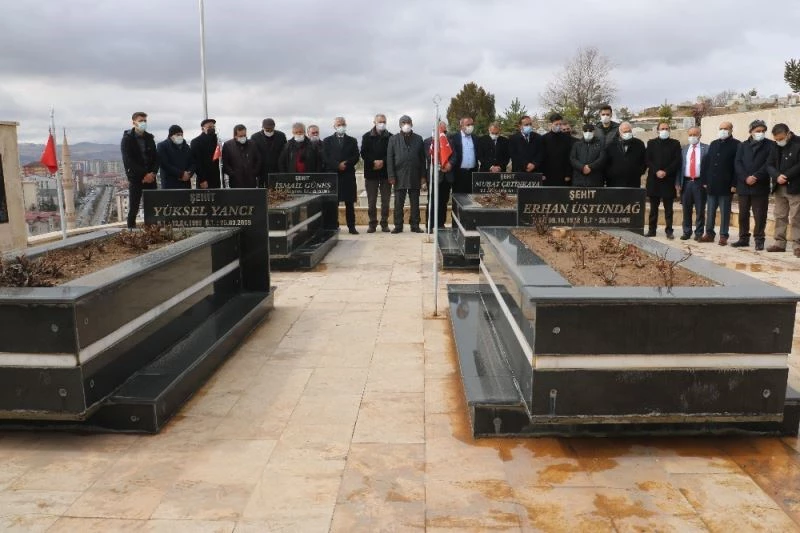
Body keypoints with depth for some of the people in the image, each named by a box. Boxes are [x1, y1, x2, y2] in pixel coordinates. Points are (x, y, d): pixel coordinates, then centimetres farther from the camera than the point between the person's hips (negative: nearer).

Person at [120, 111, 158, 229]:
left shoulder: (149, 138, 13)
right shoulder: (127, 139, -1)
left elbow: (156, 157, 10)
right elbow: (128, 161, -9)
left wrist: (153, 173, -7)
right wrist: (144, 174, -15)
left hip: (150, 178, 4)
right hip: (135, 179, -4)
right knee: (133, 208, -3)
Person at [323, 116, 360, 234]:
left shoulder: (352, 141, 14)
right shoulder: (327, 141, 11)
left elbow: (356, 157, 5)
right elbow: (325, 158, 0)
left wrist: (346, 164, -11)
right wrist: (338, 165, -13)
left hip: (348, 175, 1)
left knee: (350, 203, 0)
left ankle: (351, 227, 2)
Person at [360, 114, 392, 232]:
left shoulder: (390, 137, 4)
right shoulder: (367, 137, 6)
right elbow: (363, 153, -1)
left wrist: (383, 162, -14)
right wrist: (374, 162, -14)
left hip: (386, 172, 0)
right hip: (371, 172, 0)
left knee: (385, 200, 3)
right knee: (371, 201, 2)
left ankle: (385, 223, 10)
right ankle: (372, 224, 10)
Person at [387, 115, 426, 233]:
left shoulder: (418, 139, 10)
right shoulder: (394, 139, 7)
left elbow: (422, 159, 8)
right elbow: (389, 158, 2)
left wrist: (423, 176, 2)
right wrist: (391, 176, -7)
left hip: (415, 177, 1)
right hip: (399, 177, -1)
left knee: (415, 203, 5)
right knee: (398, 203, 1)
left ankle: (415, 225, 11)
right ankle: (398, 225, 7)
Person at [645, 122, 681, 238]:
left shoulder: (675, 144, 7)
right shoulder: (651, 143, 10)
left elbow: (677, 161, 0)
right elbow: (647, 160, 2)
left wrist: (666, 172, -12)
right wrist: (656, 171, -11)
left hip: (669, 180, -1)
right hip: (654, 179, 1)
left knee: (668, 208, 0)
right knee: (653, 207, 6)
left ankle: (669, 230, 2)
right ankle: (651, 230, 9)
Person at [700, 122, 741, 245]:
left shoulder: (736, 145, -3)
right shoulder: (713, 144, 14)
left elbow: (737, 165, -7)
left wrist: (734, 184, -13)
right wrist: (704, 181, 6)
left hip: (725, 185, -5)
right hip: (711, 184, 5)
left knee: (725, 212, 1)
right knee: (710, 211, 9)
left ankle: (723, 236, 6)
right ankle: (709, 234, 17)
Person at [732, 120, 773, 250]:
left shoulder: (770, 145, 4)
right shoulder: (743, 145, 14)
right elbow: (738, 163, 3)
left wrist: (756, 177, -16)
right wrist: (746, 178, -11)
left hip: (761, 186, -3)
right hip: (743, 186, 3)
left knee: (760, 215, -2)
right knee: (743, 214, 7)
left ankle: (759, 240, 4)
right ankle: (743, 238, 16)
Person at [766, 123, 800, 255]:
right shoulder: (776, 146, 10)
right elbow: (769, 165, 4)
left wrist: (786, 176, -19)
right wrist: (777, 176, -14)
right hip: (779, 188, 6)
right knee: (780, 217, 10)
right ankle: (780, 243, 16)